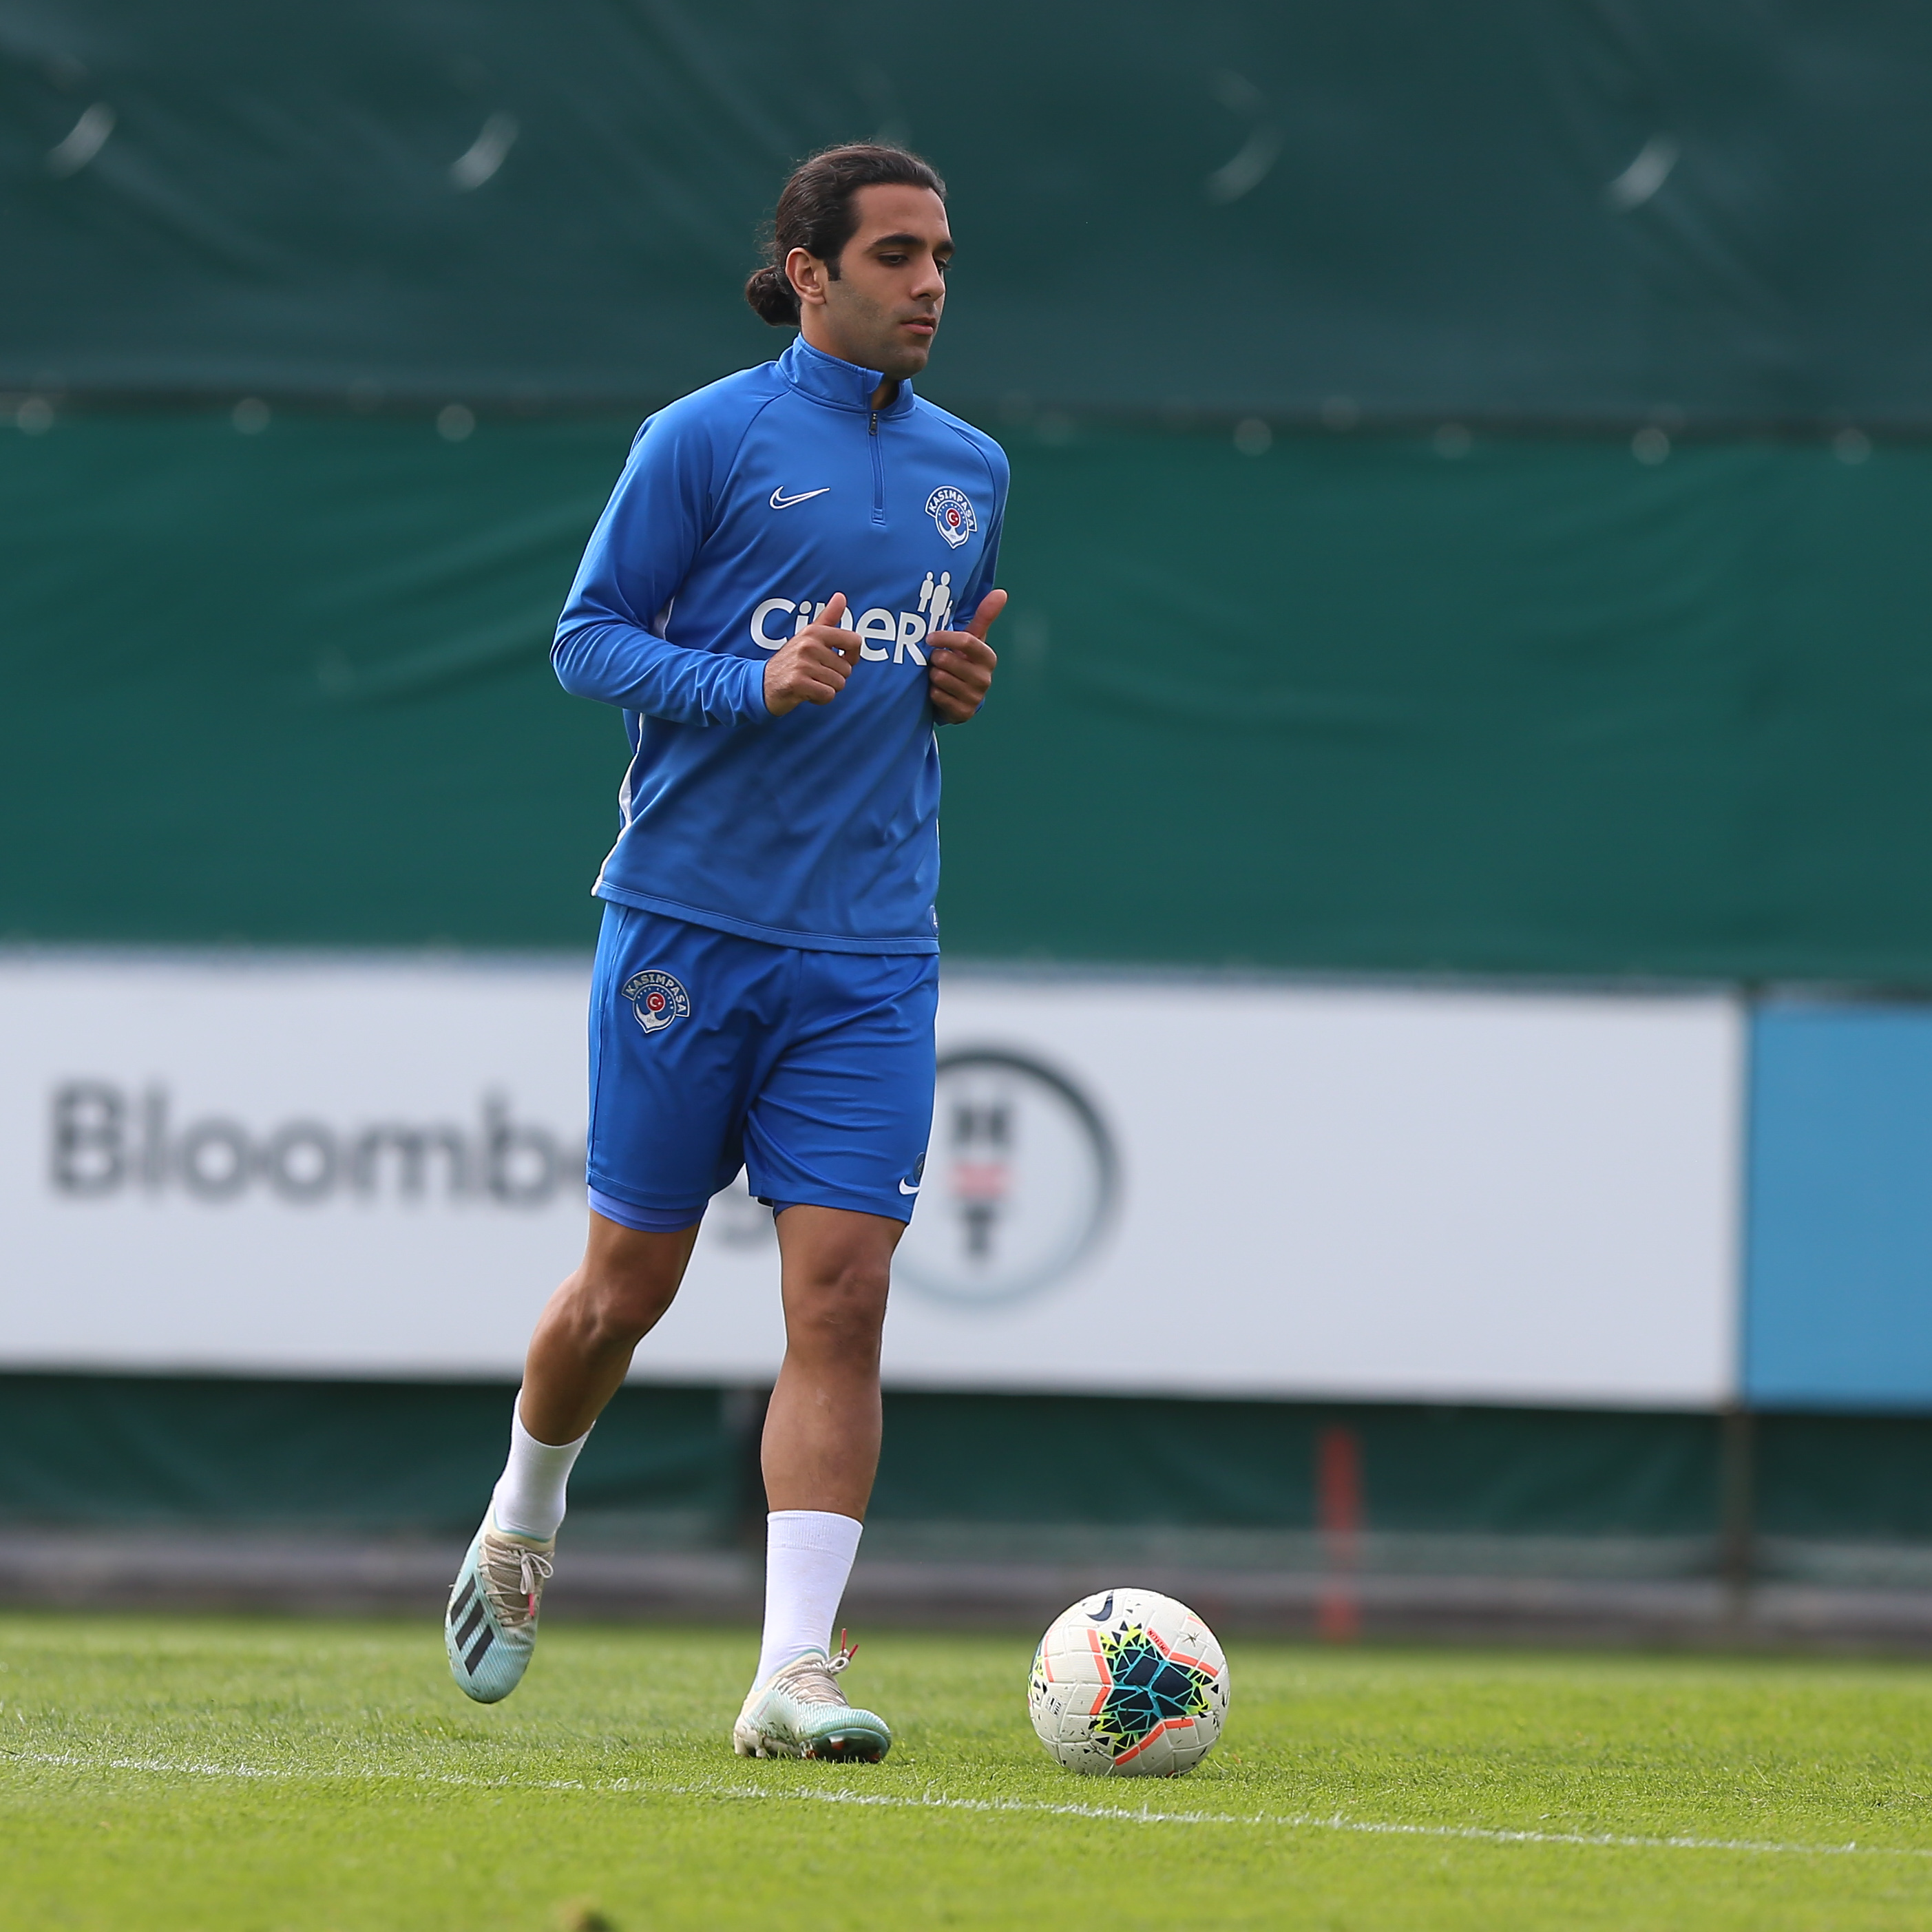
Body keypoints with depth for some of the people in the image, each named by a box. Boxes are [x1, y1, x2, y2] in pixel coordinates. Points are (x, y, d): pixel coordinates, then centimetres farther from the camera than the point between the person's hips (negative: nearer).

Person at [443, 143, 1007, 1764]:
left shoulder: (973, 471, 13)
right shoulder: (706, 440, -4)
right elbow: (588, 637, -4)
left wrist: (970, 685, 3)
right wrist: (754, 683, -19)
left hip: (872, 958, 4)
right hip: (688, 926, -3)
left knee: (842, 1295, -9)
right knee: (631, 1283, 5)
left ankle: (794, 1673, -13)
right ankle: (523, 1523, 35)